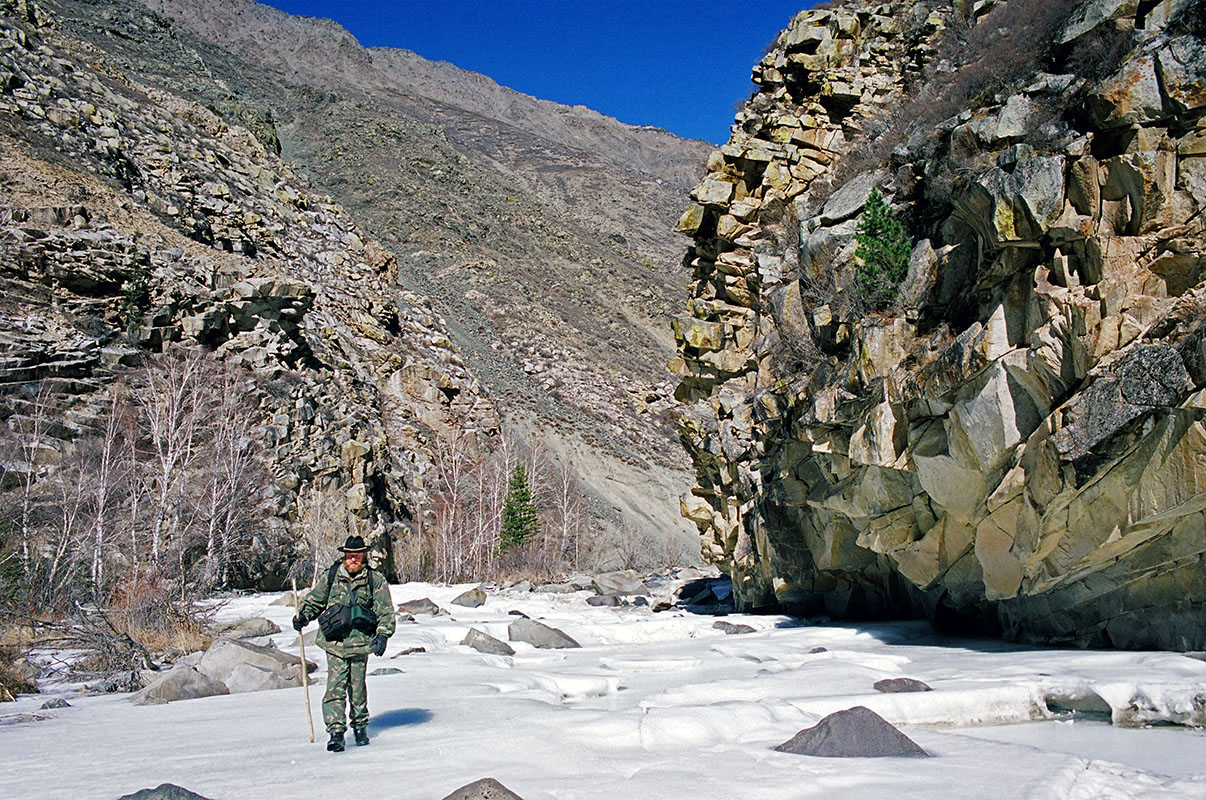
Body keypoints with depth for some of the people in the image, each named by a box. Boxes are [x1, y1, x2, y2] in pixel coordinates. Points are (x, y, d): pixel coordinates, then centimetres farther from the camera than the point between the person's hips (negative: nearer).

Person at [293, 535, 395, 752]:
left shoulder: (375, 580, 1)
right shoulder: (330, 577, 4)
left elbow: (385, 611, 2)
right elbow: (314, 600, 17)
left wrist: (383, 635, -9)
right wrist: (302, 616, 2)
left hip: (361, 642, 0)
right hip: (335, 641, 0)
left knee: (357, 685, 8)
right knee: (336, 686, -8)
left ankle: (360, 725, 28)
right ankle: (336, 732, -6)